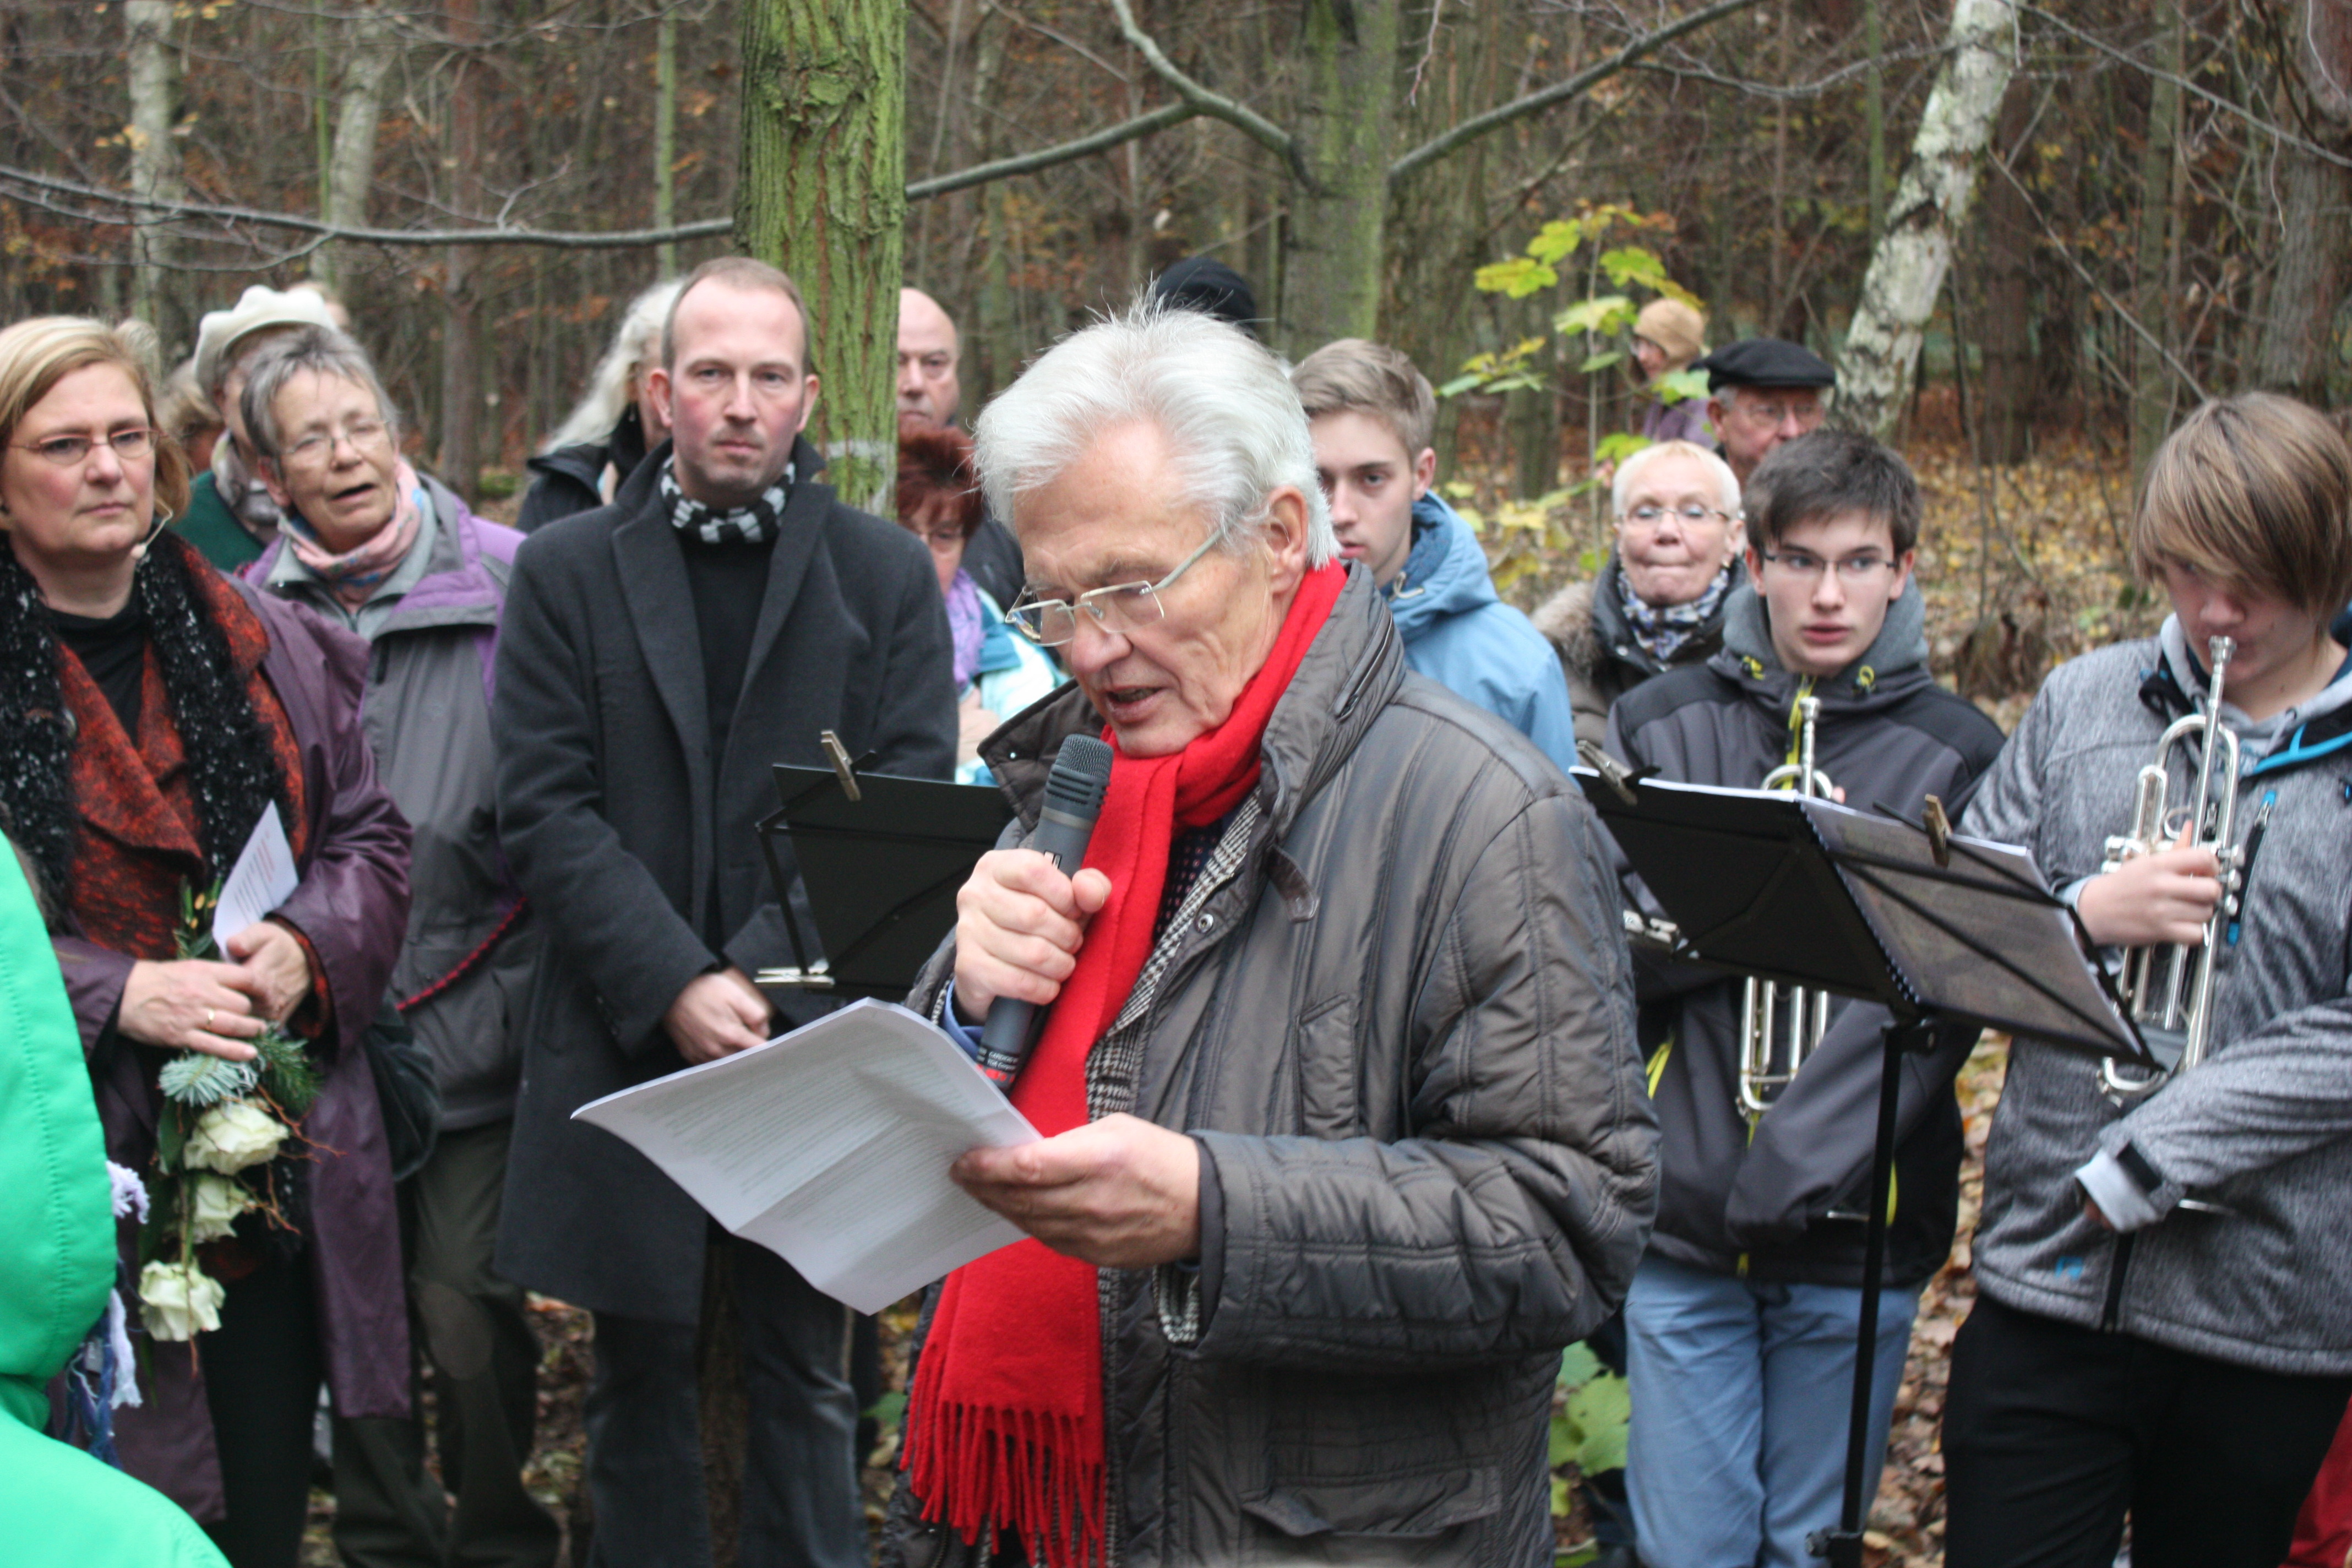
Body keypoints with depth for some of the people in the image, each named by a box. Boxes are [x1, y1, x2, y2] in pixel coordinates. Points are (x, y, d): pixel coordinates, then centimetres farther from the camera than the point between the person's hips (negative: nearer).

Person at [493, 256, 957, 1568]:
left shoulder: (889, 574, 5)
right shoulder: (568, 571, 5)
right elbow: (547, 809, -3)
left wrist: (763, 977, -14)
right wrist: (675, 988, -15)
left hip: (816, 1037, 0)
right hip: (628, 1047, 0)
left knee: (806, 1382, 9)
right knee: (644, 1383, 10)